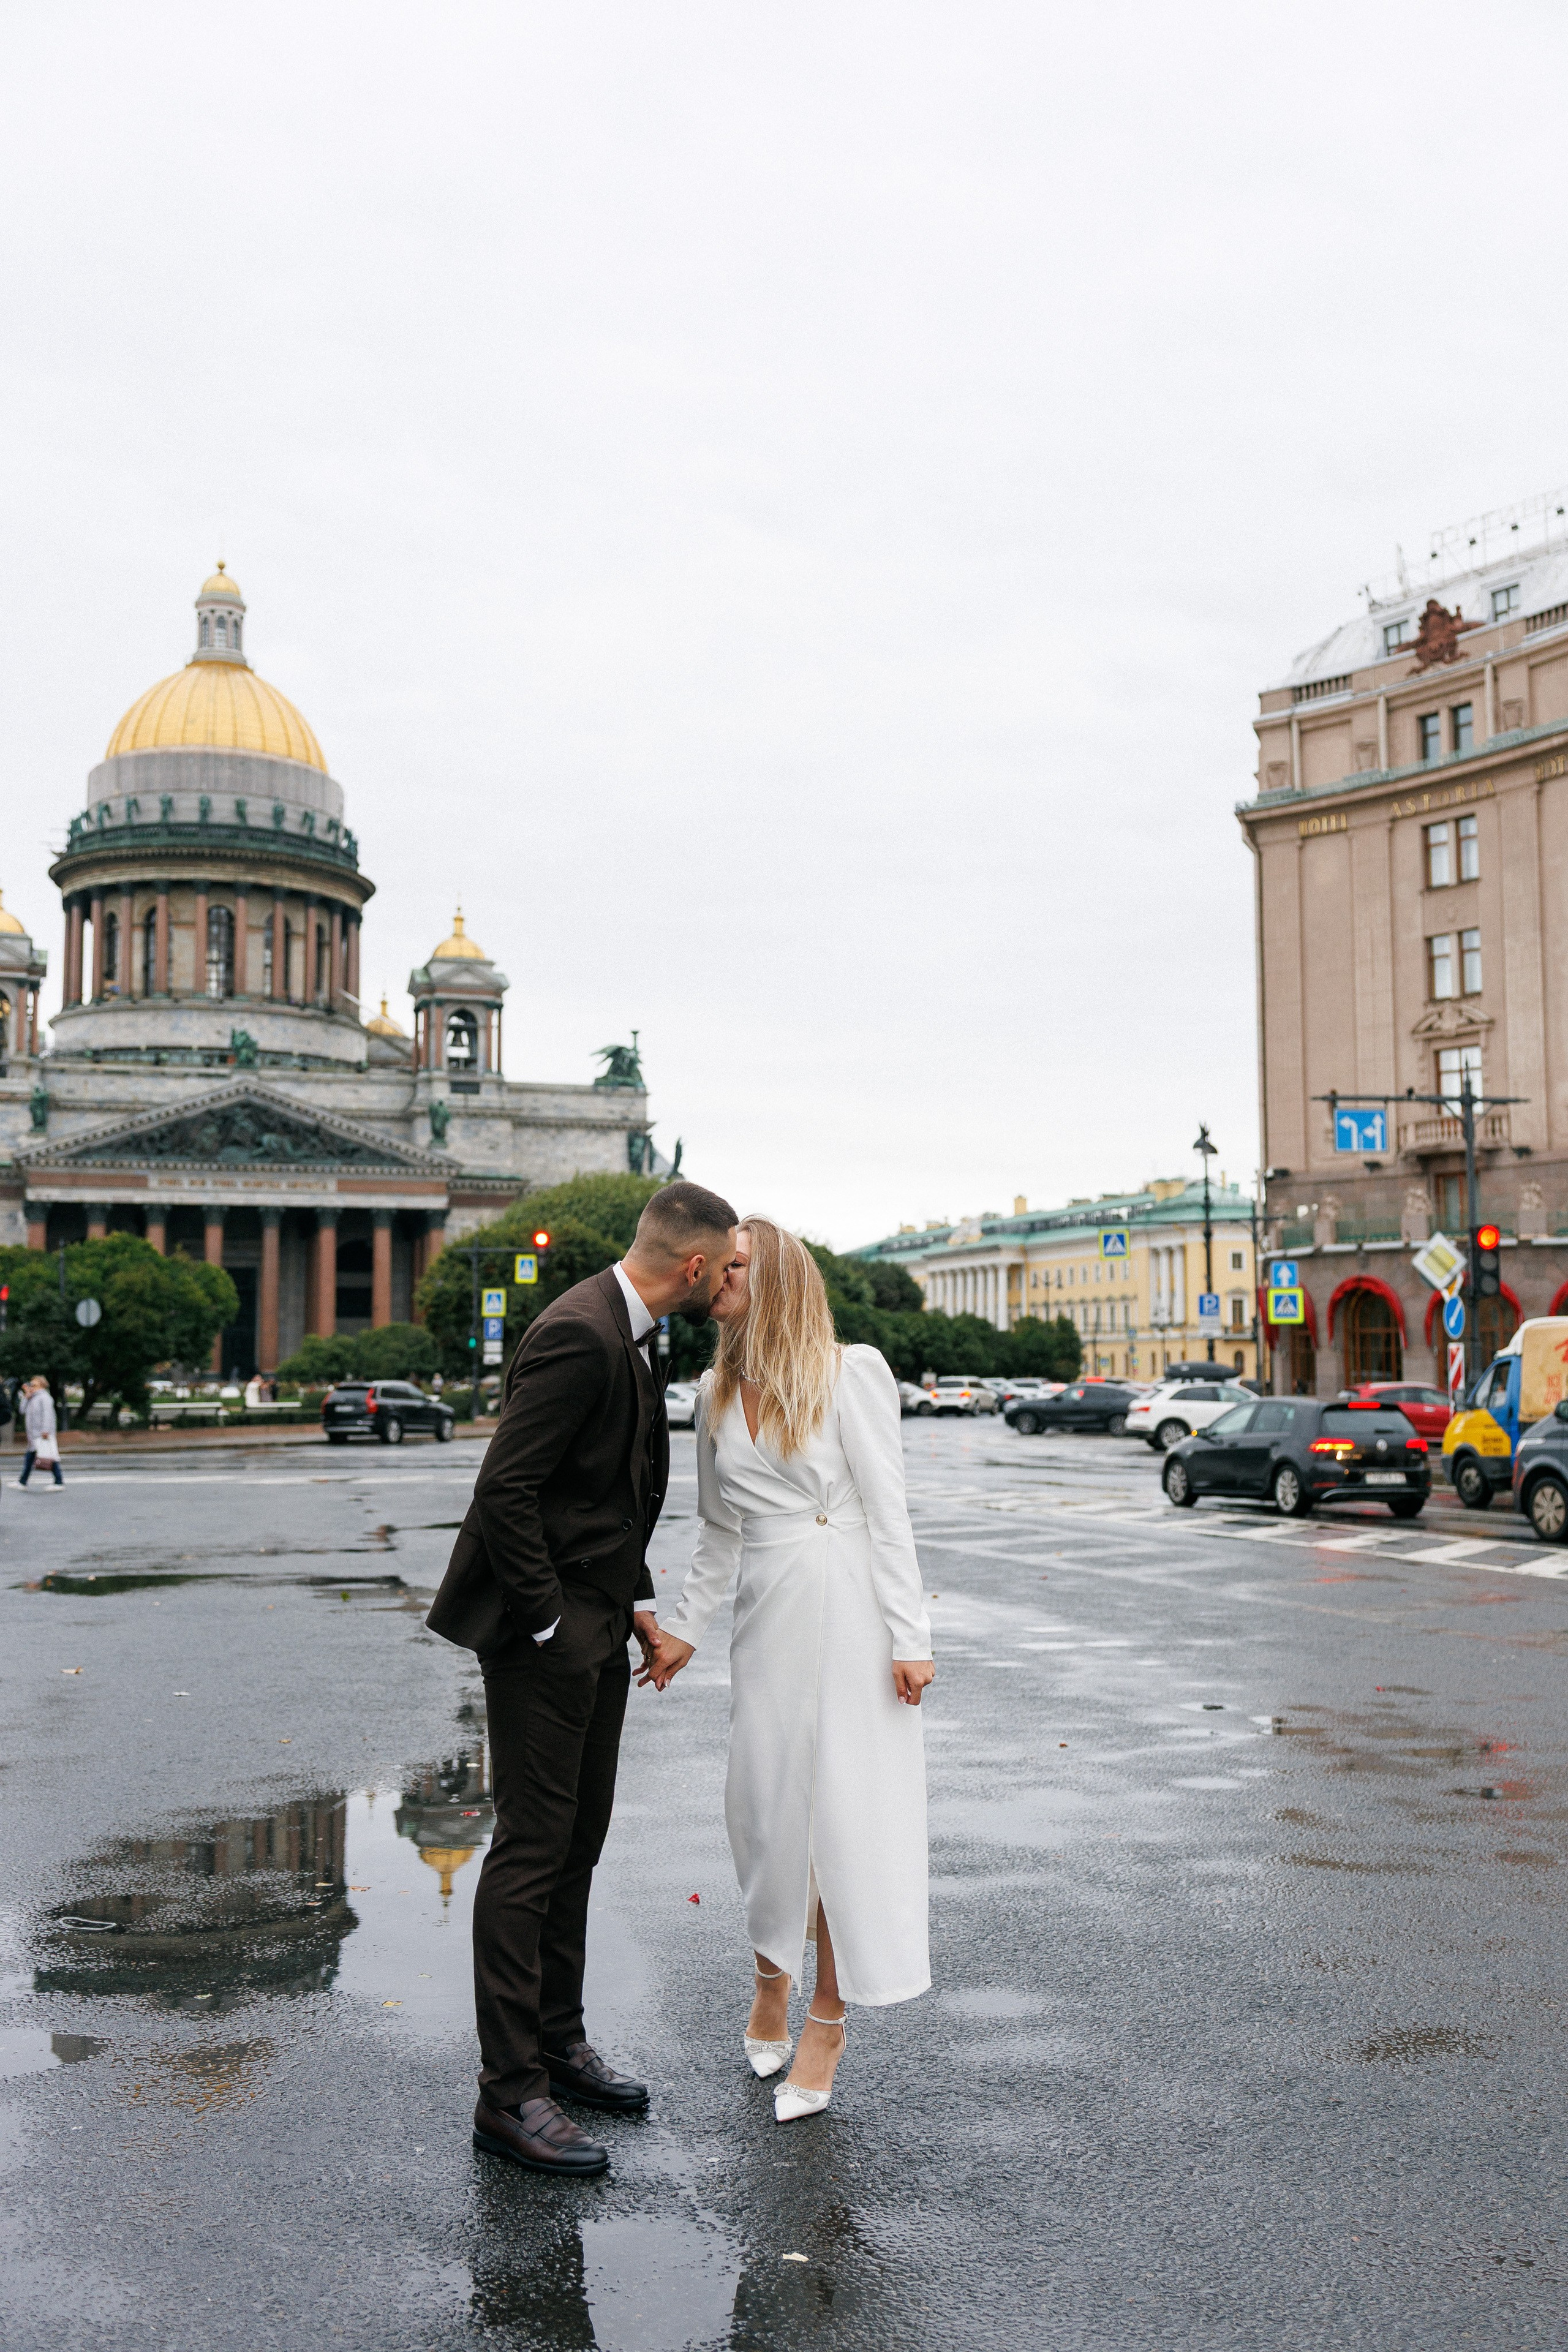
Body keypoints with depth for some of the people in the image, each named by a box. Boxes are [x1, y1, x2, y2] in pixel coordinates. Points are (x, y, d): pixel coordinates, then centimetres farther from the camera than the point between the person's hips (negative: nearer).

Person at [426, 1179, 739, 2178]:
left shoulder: (630, 1336, 10)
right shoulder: (579, 1336, -22)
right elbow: (506, 1490, -25)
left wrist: (633, 1600, 14)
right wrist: (547, 1624, -19)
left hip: (597, 1625, 10)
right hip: (546, 1630, -10)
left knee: (579, 1841, 17)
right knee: (532, 1849, -2)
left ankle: (559, 2041, 31)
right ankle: (509, 2093, 8)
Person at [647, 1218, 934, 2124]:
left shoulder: (851, 1371, -6)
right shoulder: (717, 1394, 11)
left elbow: (888, 1511, -8)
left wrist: (909, 1636, -11)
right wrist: (686, 1630, 16)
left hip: (846, 1606, -5)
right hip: (766, 1613, 5)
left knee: (844, 1803, 0)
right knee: (763, 1801, 6)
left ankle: (828, 2021, 14)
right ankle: (772, 1974, 33)